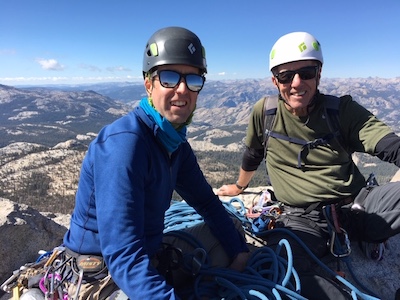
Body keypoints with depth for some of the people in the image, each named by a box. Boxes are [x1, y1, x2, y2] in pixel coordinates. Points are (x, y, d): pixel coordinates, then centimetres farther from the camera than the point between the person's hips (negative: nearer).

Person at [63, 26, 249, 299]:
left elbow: (207, 202, 7)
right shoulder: (124, 142, -28)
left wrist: (239, 253, 2)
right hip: (105, 275, -7)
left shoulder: (175, 143, -2)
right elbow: (123, 256, -32)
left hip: (150, 259, 8)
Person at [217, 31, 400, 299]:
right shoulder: (265, 112, 1)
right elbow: (252, 155, 18)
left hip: (358, 206, 2)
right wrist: (239, 187, 33)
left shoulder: (343, 110, 0)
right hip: (301, 219, -1)